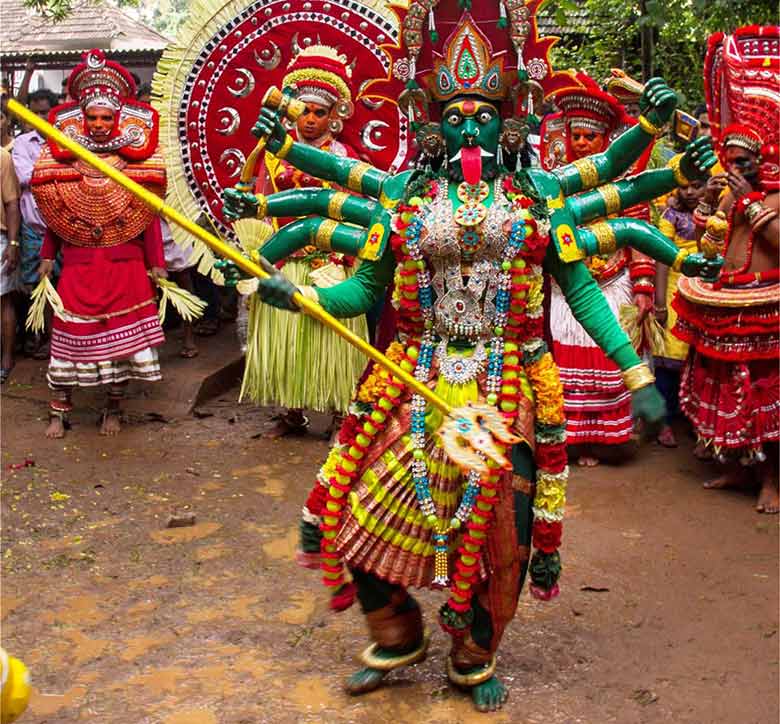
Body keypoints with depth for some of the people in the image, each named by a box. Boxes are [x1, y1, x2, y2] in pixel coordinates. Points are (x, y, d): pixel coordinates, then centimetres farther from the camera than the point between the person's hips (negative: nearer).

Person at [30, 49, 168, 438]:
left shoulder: (136, 158, -1)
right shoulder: (65, 157, 3)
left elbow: (149, 215, 0)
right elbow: (53, 215, 6)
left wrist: (155, 263, -1)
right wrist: (47, 257, 0)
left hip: (125, 264, 0)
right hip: (78, 264, 1)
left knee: (121, 334, 5)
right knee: (70, 333, 1)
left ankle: (113, 409, 19)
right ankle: (58, 410, 10)